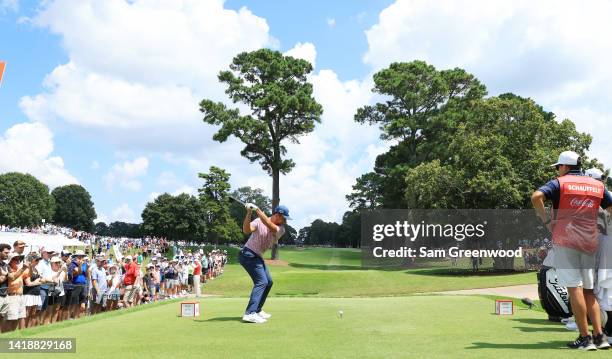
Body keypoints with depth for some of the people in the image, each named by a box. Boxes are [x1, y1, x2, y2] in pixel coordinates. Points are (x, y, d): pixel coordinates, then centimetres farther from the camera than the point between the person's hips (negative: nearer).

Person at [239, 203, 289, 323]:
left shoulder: (281, 230, -2)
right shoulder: (258, 221, -13)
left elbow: (269, 225, -23)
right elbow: (246, 230, -29)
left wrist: (257, 209, -31)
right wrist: (249, 213, -38)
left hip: (258, 257, 8)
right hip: (248, 254, -8)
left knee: (268, 282, 15)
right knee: (261, 281, -19)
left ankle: (257, 310, 27)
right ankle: (249, 314, -24)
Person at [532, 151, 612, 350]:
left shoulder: (560, 183, 0)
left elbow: (536, 197, -17)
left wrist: (546, 220, -9)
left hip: (566, 241, -5)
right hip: (590, 243, 5)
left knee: (575, 289, -5)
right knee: (588, 290, 13)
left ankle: (585, 338, -4)